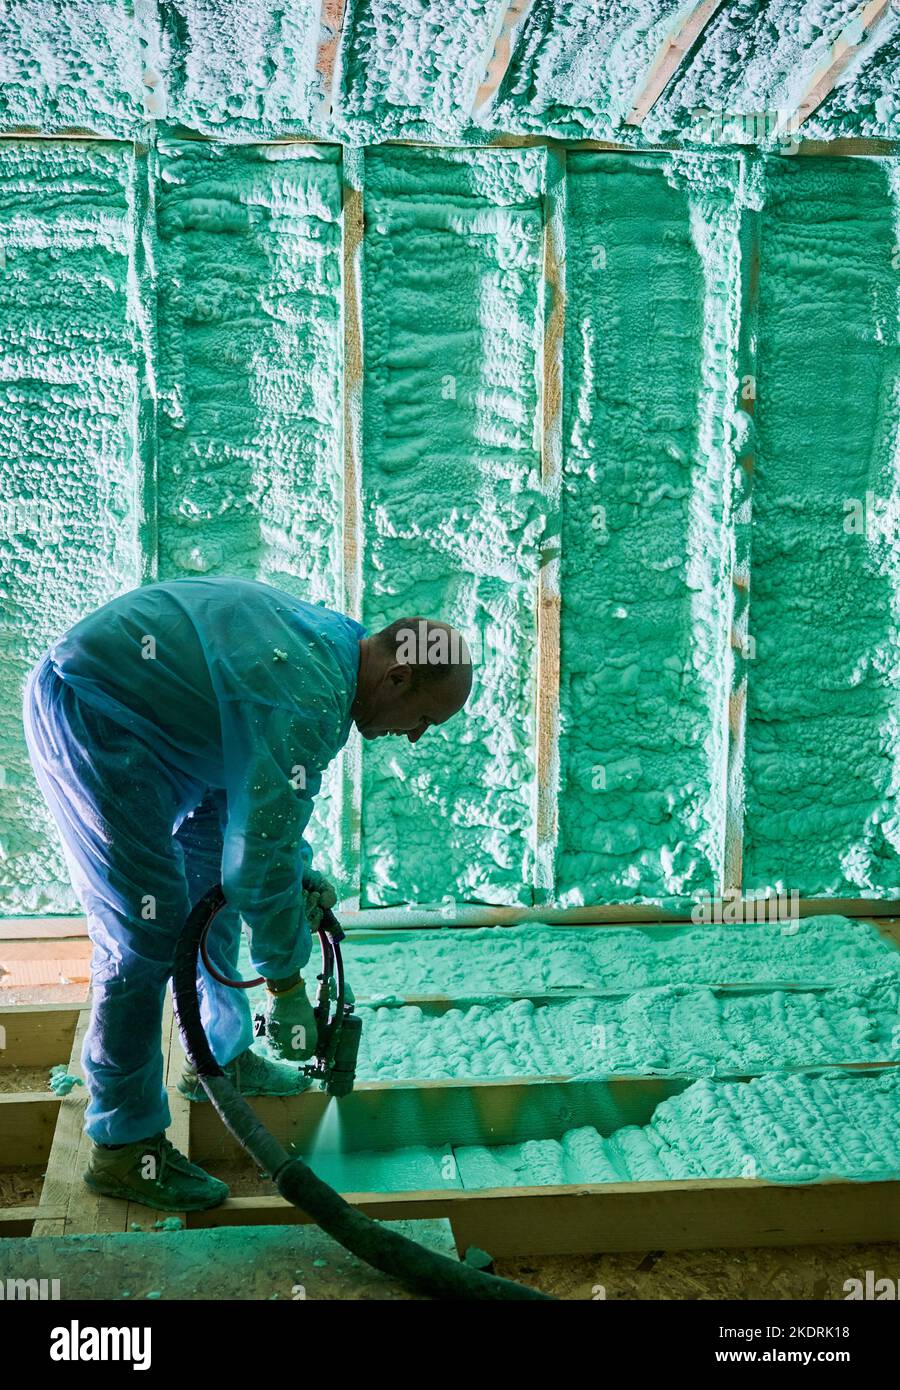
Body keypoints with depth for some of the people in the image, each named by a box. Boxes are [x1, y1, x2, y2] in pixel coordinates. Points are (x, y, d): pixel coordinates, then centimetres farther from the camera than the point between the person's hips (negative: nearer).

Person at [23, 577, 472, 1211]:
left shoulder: (335, 638, 4)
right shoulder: (312, 701, -27)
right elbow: (260, 858, -23)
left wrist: (301, 870, 15)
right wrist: (288, 987, -11)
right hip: (89, 714, -11)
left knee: (211, 879, 17)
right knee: (148, 927, -11)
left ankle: (220, 1057, 33)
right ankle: (123, 1146, 0)